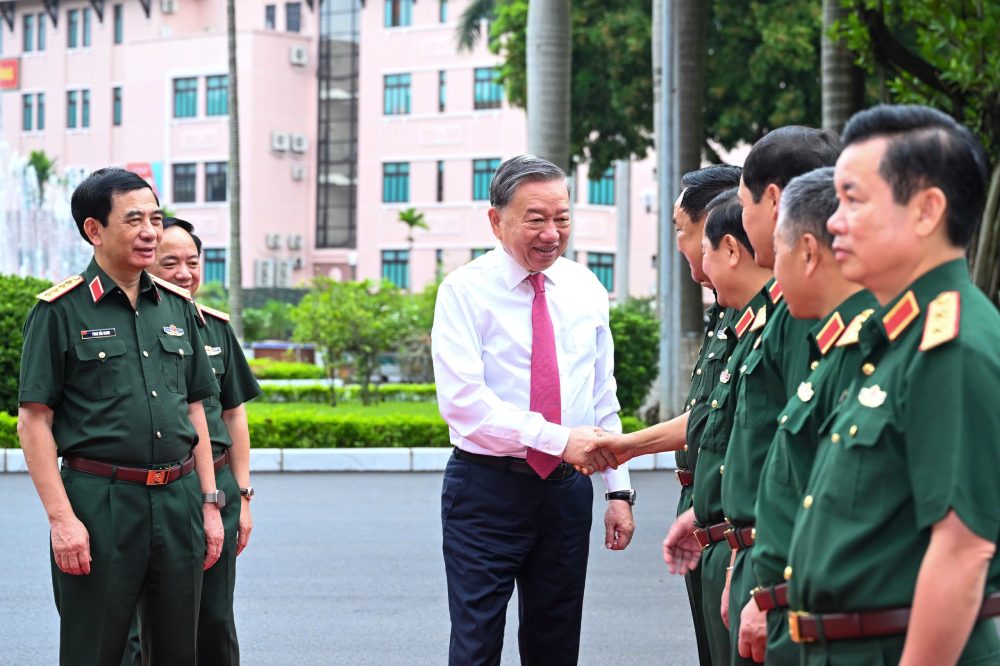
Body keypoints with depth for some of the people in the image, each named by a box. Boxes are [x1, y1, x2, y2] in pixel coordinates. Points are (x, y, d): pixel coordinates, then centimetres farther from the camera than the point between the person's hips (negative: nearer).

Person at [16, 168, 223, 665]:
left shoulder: (177, 307, 12)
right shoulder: (60, 311, -4)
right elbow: (34, 421, -6)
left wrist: (209, 503, 12)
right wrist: (61, 517, -13)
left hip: (178, 501, 5)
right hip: (100, 503, -5)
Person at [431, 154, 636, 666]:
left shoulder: (586, 291, 8)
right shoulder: (464, 292, -8)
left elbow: (603, 398, 12)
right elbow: (462, 401, -19)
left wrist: (619, 490, 6)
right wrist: (557, 438, -25)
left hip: (567, 490, 4)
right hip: (487, 489, -4)